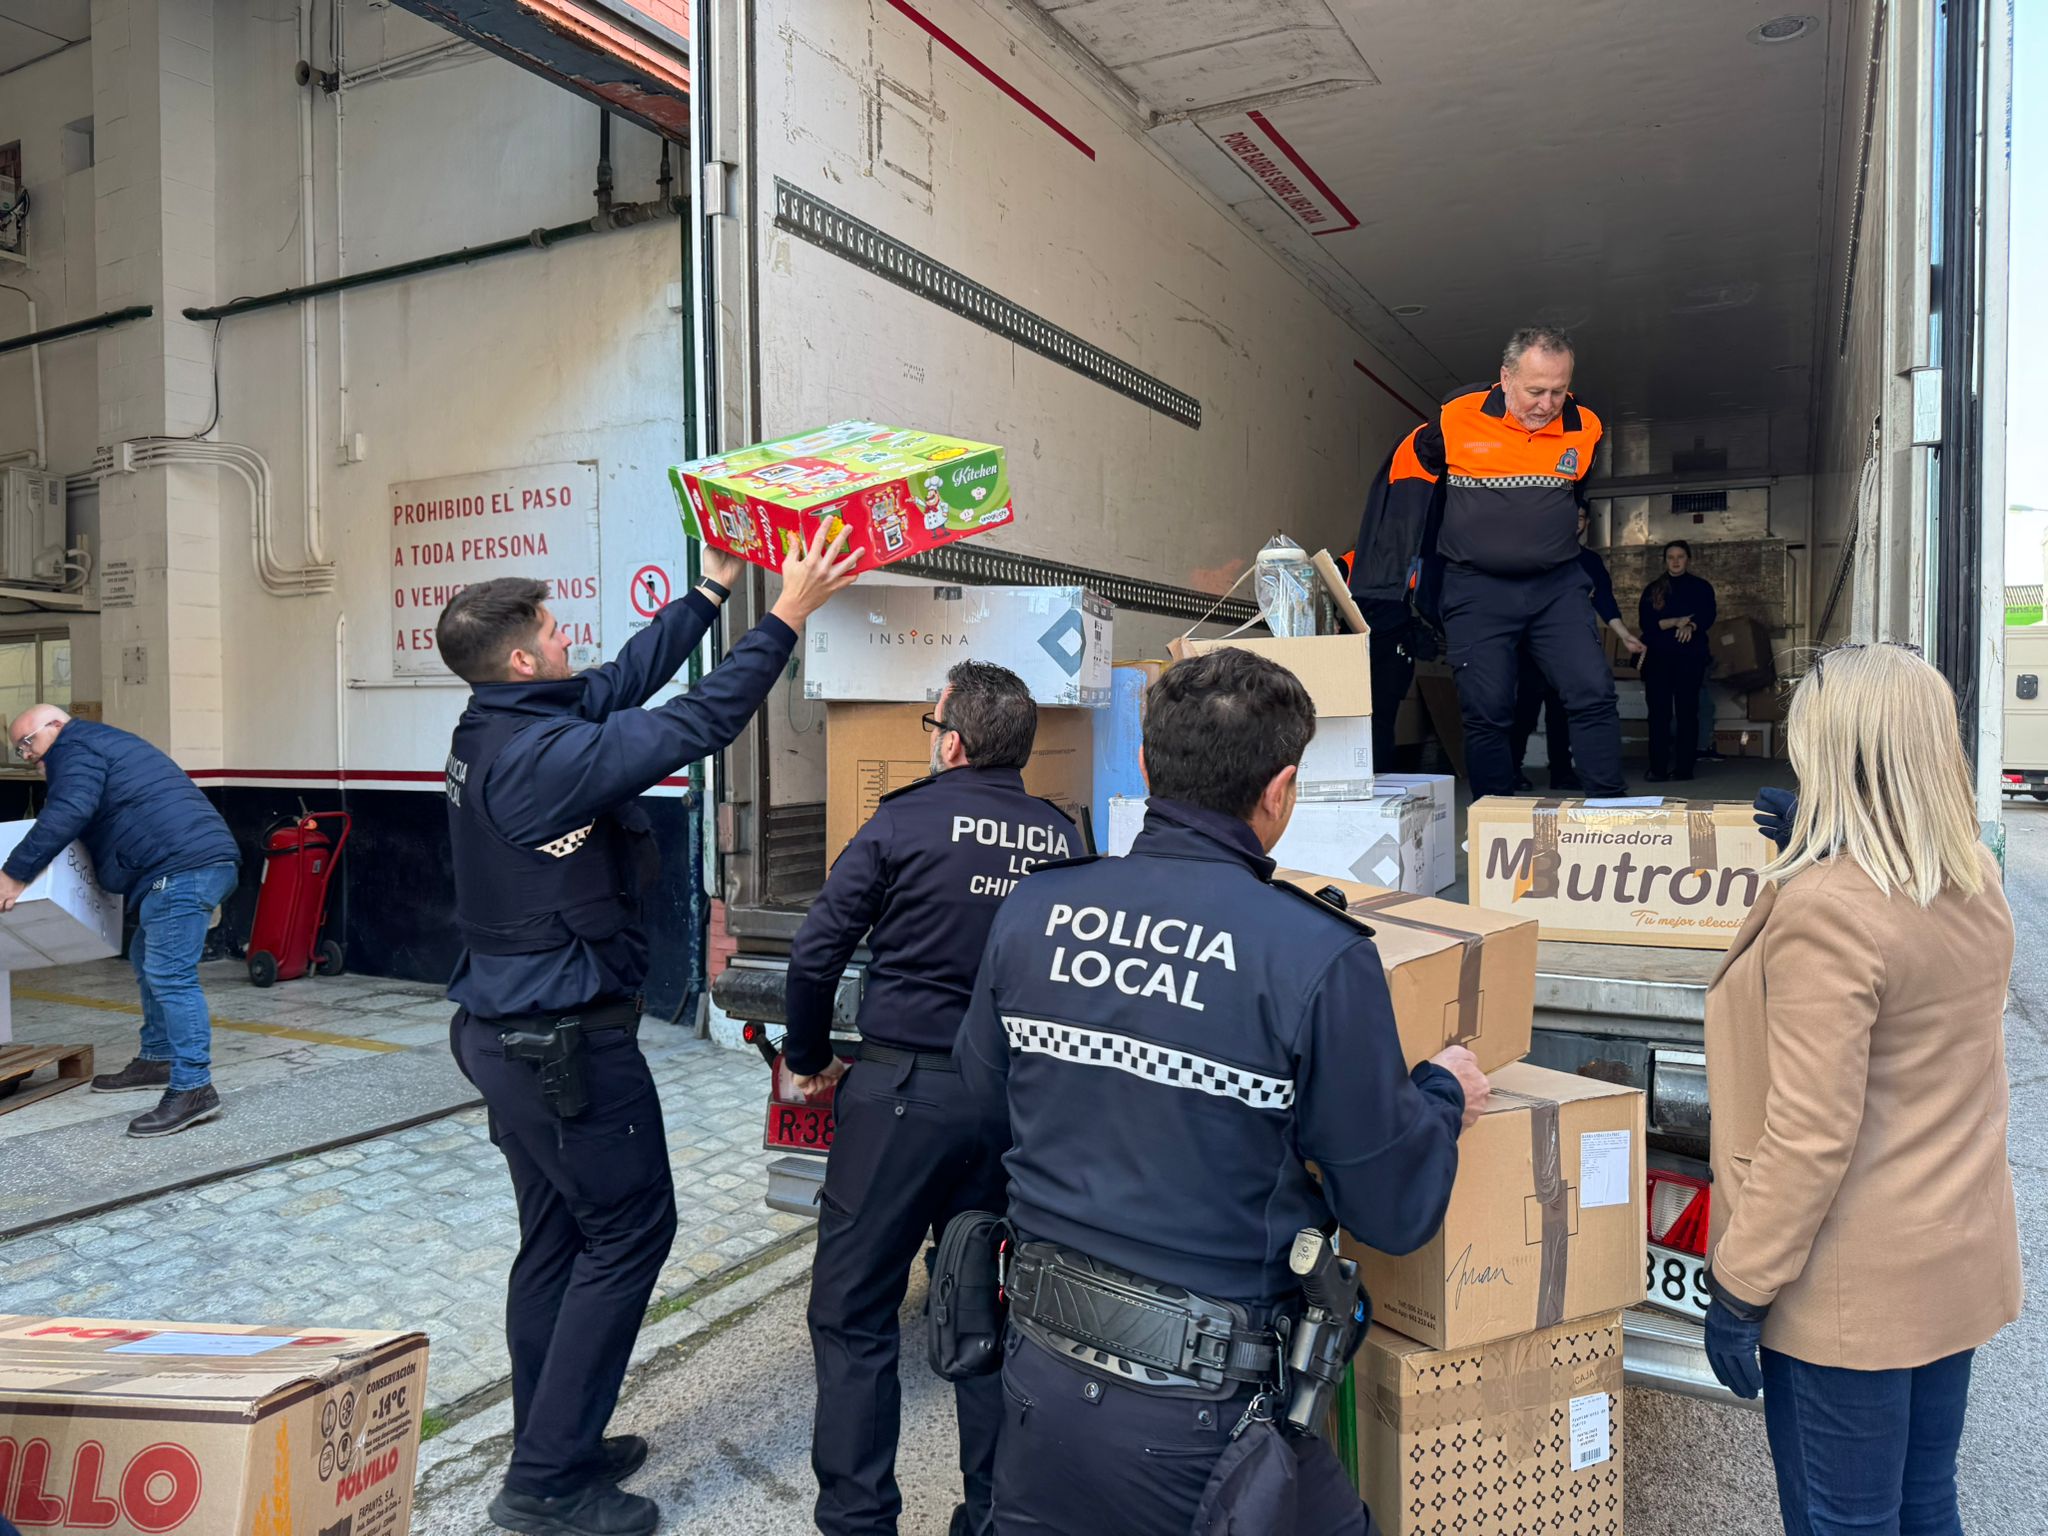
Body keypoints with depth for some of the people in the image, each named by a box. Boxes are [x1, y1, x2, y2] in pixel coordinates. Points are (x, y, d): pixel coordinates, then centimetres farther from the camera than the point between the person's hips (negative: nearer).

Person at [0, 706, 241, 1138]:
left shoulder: (74, 748, 2)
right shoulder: (103, 743, 33)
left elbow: (66, 814, -15)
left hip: (184, 866, -11)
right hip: (202, 861, 11)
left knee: (169, 976, -13)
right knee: (149, 962, 22)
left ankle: (193, 1089, -15)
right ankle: (156, 1061, 30)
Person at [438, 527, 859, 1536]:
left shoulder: (489, 733, 4)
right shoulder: (548, 755, -24)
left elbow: (625, 680, 11)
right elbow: (692, 725, -24)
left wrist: (713, 588, 17)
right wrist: (788, 614, -17)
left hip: (506, 1028, 10)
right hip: (569, 1044, -10)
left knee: (557, 1238, 18)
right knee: (629, 1229, 3)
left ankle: (552, 1447, 32)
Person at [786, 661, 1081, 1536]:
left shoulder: (906, 821, -10)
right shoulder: (1063, 839, 0)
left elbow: (816, 952, -9)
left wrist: (808, 1057, 6)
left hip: (902, 1093, -4)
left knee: (853, 1312, 9)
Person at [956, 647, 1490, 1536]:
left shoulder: (1032, 911, -8)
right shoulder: (1317, 959, -20)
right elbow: (1391, 1212, -10)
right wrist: (1444, 1096, 10)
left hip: (1040, 1372, 4)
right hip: (1197, 1415, -4)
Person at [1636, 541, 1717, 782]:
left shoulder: (1701, 587, 10)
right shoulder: (1652, 590, 13)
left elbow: (1707, 618, -3)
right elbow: (1646, 622, 0)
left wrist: (1690, 626, -23)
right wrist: (1675, 622, -14)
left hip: (1690, 656, -1)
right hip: (1658, 657, 1)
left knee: (1687, 712, -2)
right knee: (1658, 712, -4)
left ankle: (1684, 767, -1)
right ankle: (1658, 768, -4)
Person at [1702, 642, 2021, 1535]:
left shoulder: (1826, 909, -25)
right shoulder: (1977, 883, 1)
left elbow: (1810, 1136, -25)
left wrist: (1739, 1287, -16)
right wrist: (1820, 845, 19)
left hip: (1852, 1288, -8)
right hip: (1960, 1261, 8)